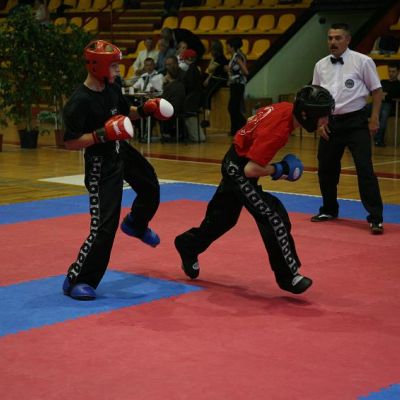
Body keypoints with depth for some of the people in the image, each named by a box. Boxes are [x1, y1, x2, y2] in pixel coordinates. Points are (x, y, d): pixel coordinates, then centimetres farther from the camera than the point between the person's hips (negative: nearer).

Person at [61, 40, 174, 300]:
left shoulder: (112, 89, -4)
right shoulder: (80, 102, -27)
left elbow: (125, 113, 16)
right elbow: (70, 143, -25)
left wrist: (145, 110, -2)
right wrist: (102, 134, -35)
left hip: (122, 152, 9)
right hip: (101, 165, -9)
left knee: (150, 189, 31)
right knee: (104, 225, -13)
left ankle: (136, 225, 62)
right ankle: (77, 280, -2)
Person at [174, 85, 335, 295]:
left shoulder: (286, 108, -7)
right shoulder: (277, 132, -32)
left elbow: (253, 120, 12)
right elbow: (251, 170, -32)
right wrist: (279, 169, -17)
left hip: (234, 163, 9)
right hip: (239, 170, -9)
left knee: (223, 216, 23)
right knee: (273, 217, -11)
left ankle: (188, 246, 42)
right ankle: (288, 276, -5)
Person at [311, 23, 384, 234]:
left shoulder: (362, 61, -7)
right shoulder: (321, 65, 6)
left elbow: (376, 91, -3)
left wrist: (374, 119, -8)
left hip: (356, 121, -5)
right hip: (330, 123, 5)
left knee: (365, 169, -11)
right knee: (326, 169, 12)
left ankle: (376, 218, -7)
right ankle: (329, 210, 33)